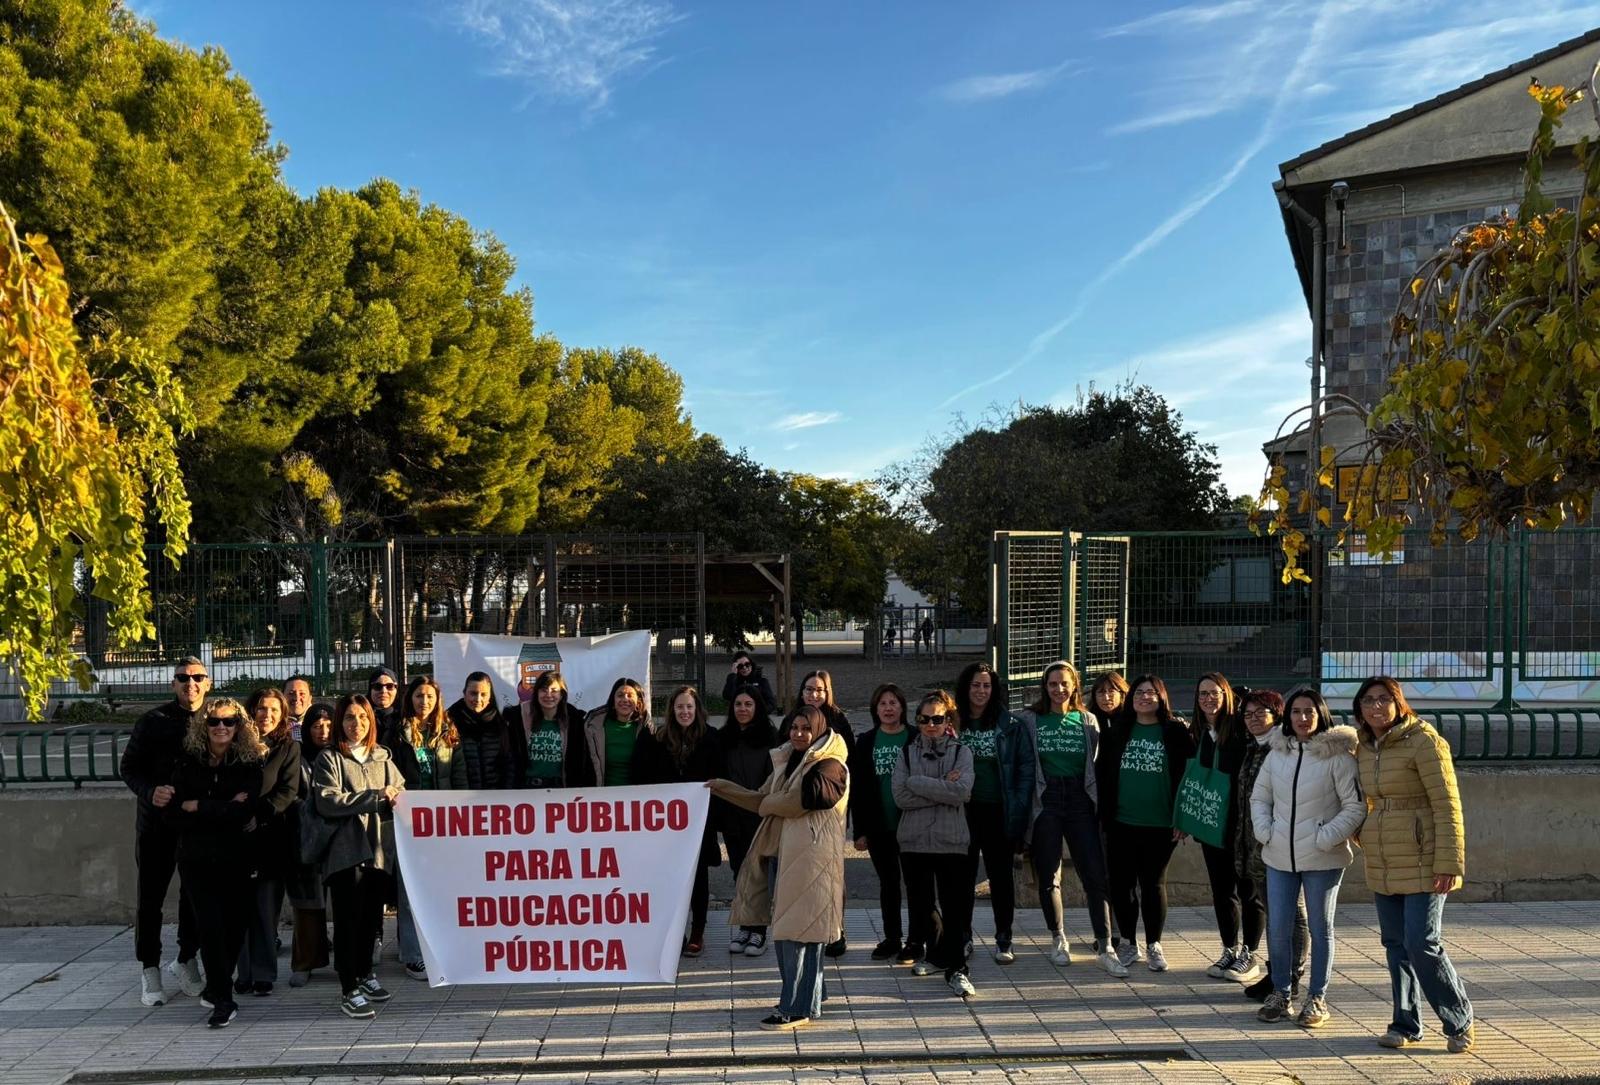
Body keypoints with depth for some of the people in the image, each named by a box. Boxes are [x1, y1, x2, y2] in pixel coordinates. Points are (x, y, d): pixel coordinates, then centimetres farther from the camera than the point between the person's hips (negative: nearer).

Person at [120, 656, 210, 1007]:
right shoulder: (153, 721, -3)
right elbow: (129, 767, -2)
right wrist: (150, 791, -20)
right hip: (157, 821, -1)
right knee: (151, 896, 6)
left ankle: (186, 961, 26)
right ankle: (149, 968, 19)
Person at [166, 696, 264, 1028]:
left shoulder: (249, 764, -3)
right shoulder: (188, 763, 1)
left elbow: (245, 813, -13)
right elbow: (174, 815, -5)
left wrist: (198, 808, -10)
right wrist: (224, 809, -13)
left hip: (235, 858, 0)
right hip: (197, 859, 0)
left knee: (235, 926, 3)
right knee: (211, 924, -9)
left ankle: (215, 989, 26)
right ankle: (223, 1000, -3)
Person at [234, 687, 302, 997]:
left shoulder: (289, 747, 7)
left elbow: (288, 791, -2)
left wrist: (258, 813, -14)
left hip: (271, 835, -1)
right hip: (238, 835, 1)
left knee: (266, 908, 0)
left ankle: (263, 975, 8)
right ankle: (244, 972, 12)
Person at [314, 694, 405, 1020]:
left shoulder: (382, 757, 15)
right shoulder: (330, 758, 0)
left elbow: (400, 793, 13)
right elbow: (327, 801, -13)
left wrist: (392, 799, -11)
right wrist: (375, 797, -14)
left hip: (379, 847, 5)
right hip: (346, 849, -5)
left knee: (373, 915, 11)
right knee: (349, 917, -5)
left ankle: (364, 973, 30)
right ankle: (348, 991, 1)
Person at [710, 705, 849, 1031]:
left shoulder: (830, 767, -9)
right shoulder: (787, 762, 17)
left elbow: (799, 802, -18)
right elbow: (763, 801, 19)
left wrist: (768, 804, -1)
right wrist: (726, 789, 13)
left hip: (810, 857, -9)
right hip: (781, 852, 9)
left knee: (798, 930, -6)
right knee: (783, 927, 13)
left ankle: (797, 1008, 1)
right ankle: (809, 995, 28)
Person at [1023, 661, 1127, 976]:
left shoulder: (1087, 721, 9)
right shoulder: (1031, 721, 4)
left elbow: (1095, 764, 10)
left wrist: (1099, 805, 5)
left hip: (1080, 800, 1)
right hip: (1046, 802, -1)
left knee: (1096, 875, -6)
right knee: (1048, 876, 6)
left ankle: (1105, 948, -1)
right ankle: (1058, 938, 23)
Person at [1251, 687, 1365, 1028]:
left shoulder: (1338, 755, -9)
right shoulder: (1277, 754, 6)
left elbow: (1356, 806, -10)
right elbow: (1259, 797, 14)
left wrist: (1326, 838, -17)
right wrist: (1265, 831, 0)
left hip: (1322, 860, -4)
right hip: (1279, 857, 4)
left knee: (1320, 929, 10)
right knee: (1277, 929, 7)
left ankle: (1317, 998, 21)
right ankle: (1280, 994, 22)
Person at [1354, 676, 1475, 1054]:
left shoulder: (1423, 741, -12)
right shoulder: (1363, 749, 9)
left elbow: (1447, 804, -14)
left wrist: (1449, 863, -17)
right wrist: (1364, 839, 14)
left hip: (1422, 863, -6)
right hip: (1382, 864, 7)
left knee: (1422, 945, -7)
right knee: (1395, 945, 11)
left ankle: (1459, 1023, 13)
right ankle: (1405, 1024, 23)